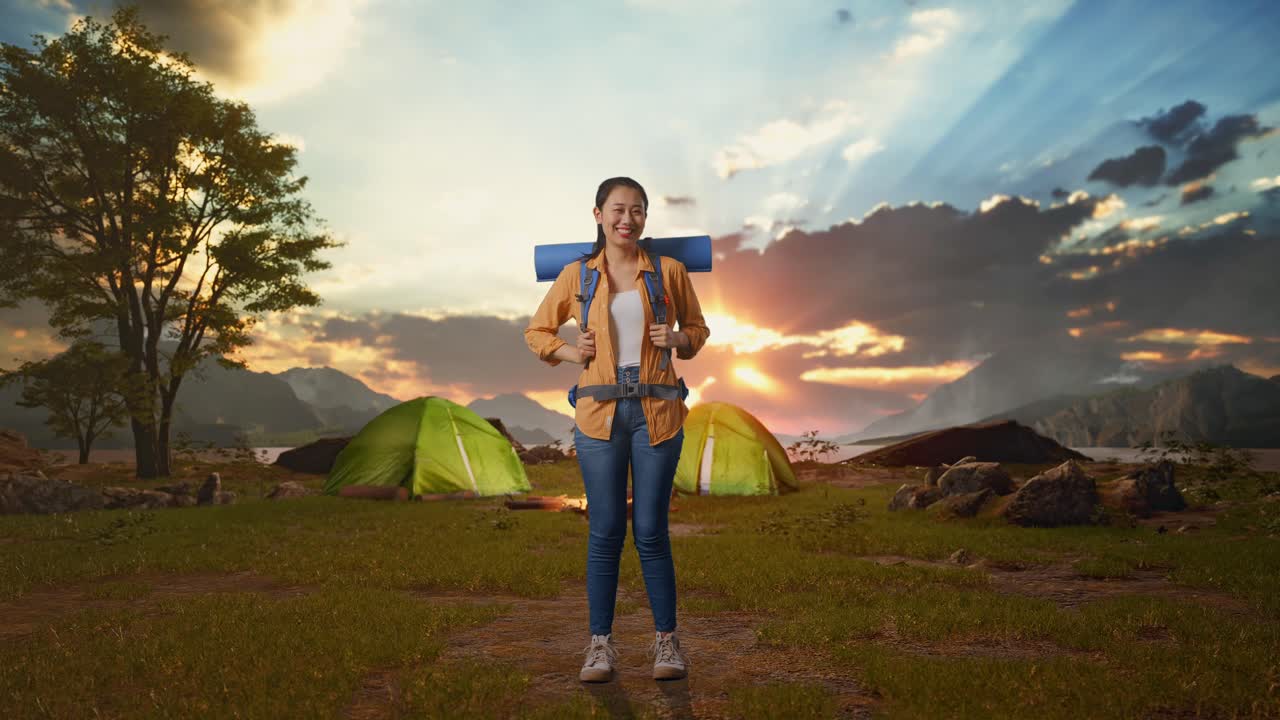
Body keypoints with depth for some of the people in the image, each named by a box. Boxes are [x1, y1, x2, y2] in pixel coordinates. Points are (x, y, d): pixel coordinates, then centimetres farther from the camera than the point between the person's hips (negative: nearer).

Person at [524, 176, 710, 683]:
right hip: (599, 412, 1)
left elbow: (697, 328, 18)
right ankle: (600, 643, 16)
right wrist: (571, 352, 0)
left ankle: (666, 640, 16)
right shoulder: (576, 275, 8)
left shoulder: (670, 271, 6)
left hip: (657, 412, 0)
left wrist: (677, 341, -4)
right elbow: (536, 332, 18)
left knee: (651, 531, 1)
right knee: (605, 531, 3)